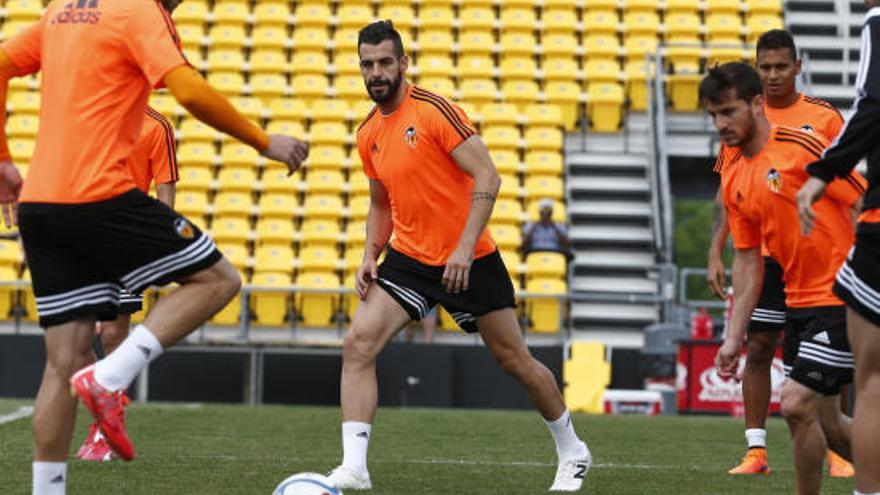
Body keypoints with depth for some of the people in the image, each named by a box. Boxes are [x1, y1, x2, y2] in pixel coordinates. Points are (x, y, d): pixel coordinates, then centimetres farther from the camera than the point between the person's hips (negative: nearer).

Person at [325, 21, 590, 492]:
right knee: (358, 342, -16)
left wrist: (464, 249, -24)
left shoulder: (434, 110, -14)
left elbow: (487, 178, -18)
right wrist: (370, 256, 3)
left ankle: (572, 452, 28)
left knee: (515, 360, 6)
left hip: (469, 259, -5)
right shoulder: (368, 134, 7)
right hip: (409, 258, 5)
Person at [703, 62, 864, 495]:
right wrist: (734, 338, 12)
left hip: (842, 301, -8)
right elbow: (748, 261, 15)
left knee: (796, 405, -14)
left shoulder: (801, 145, -13)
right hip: (798, 305, 8)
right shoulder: (734, 179, 10)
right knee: (823, 420, 12)